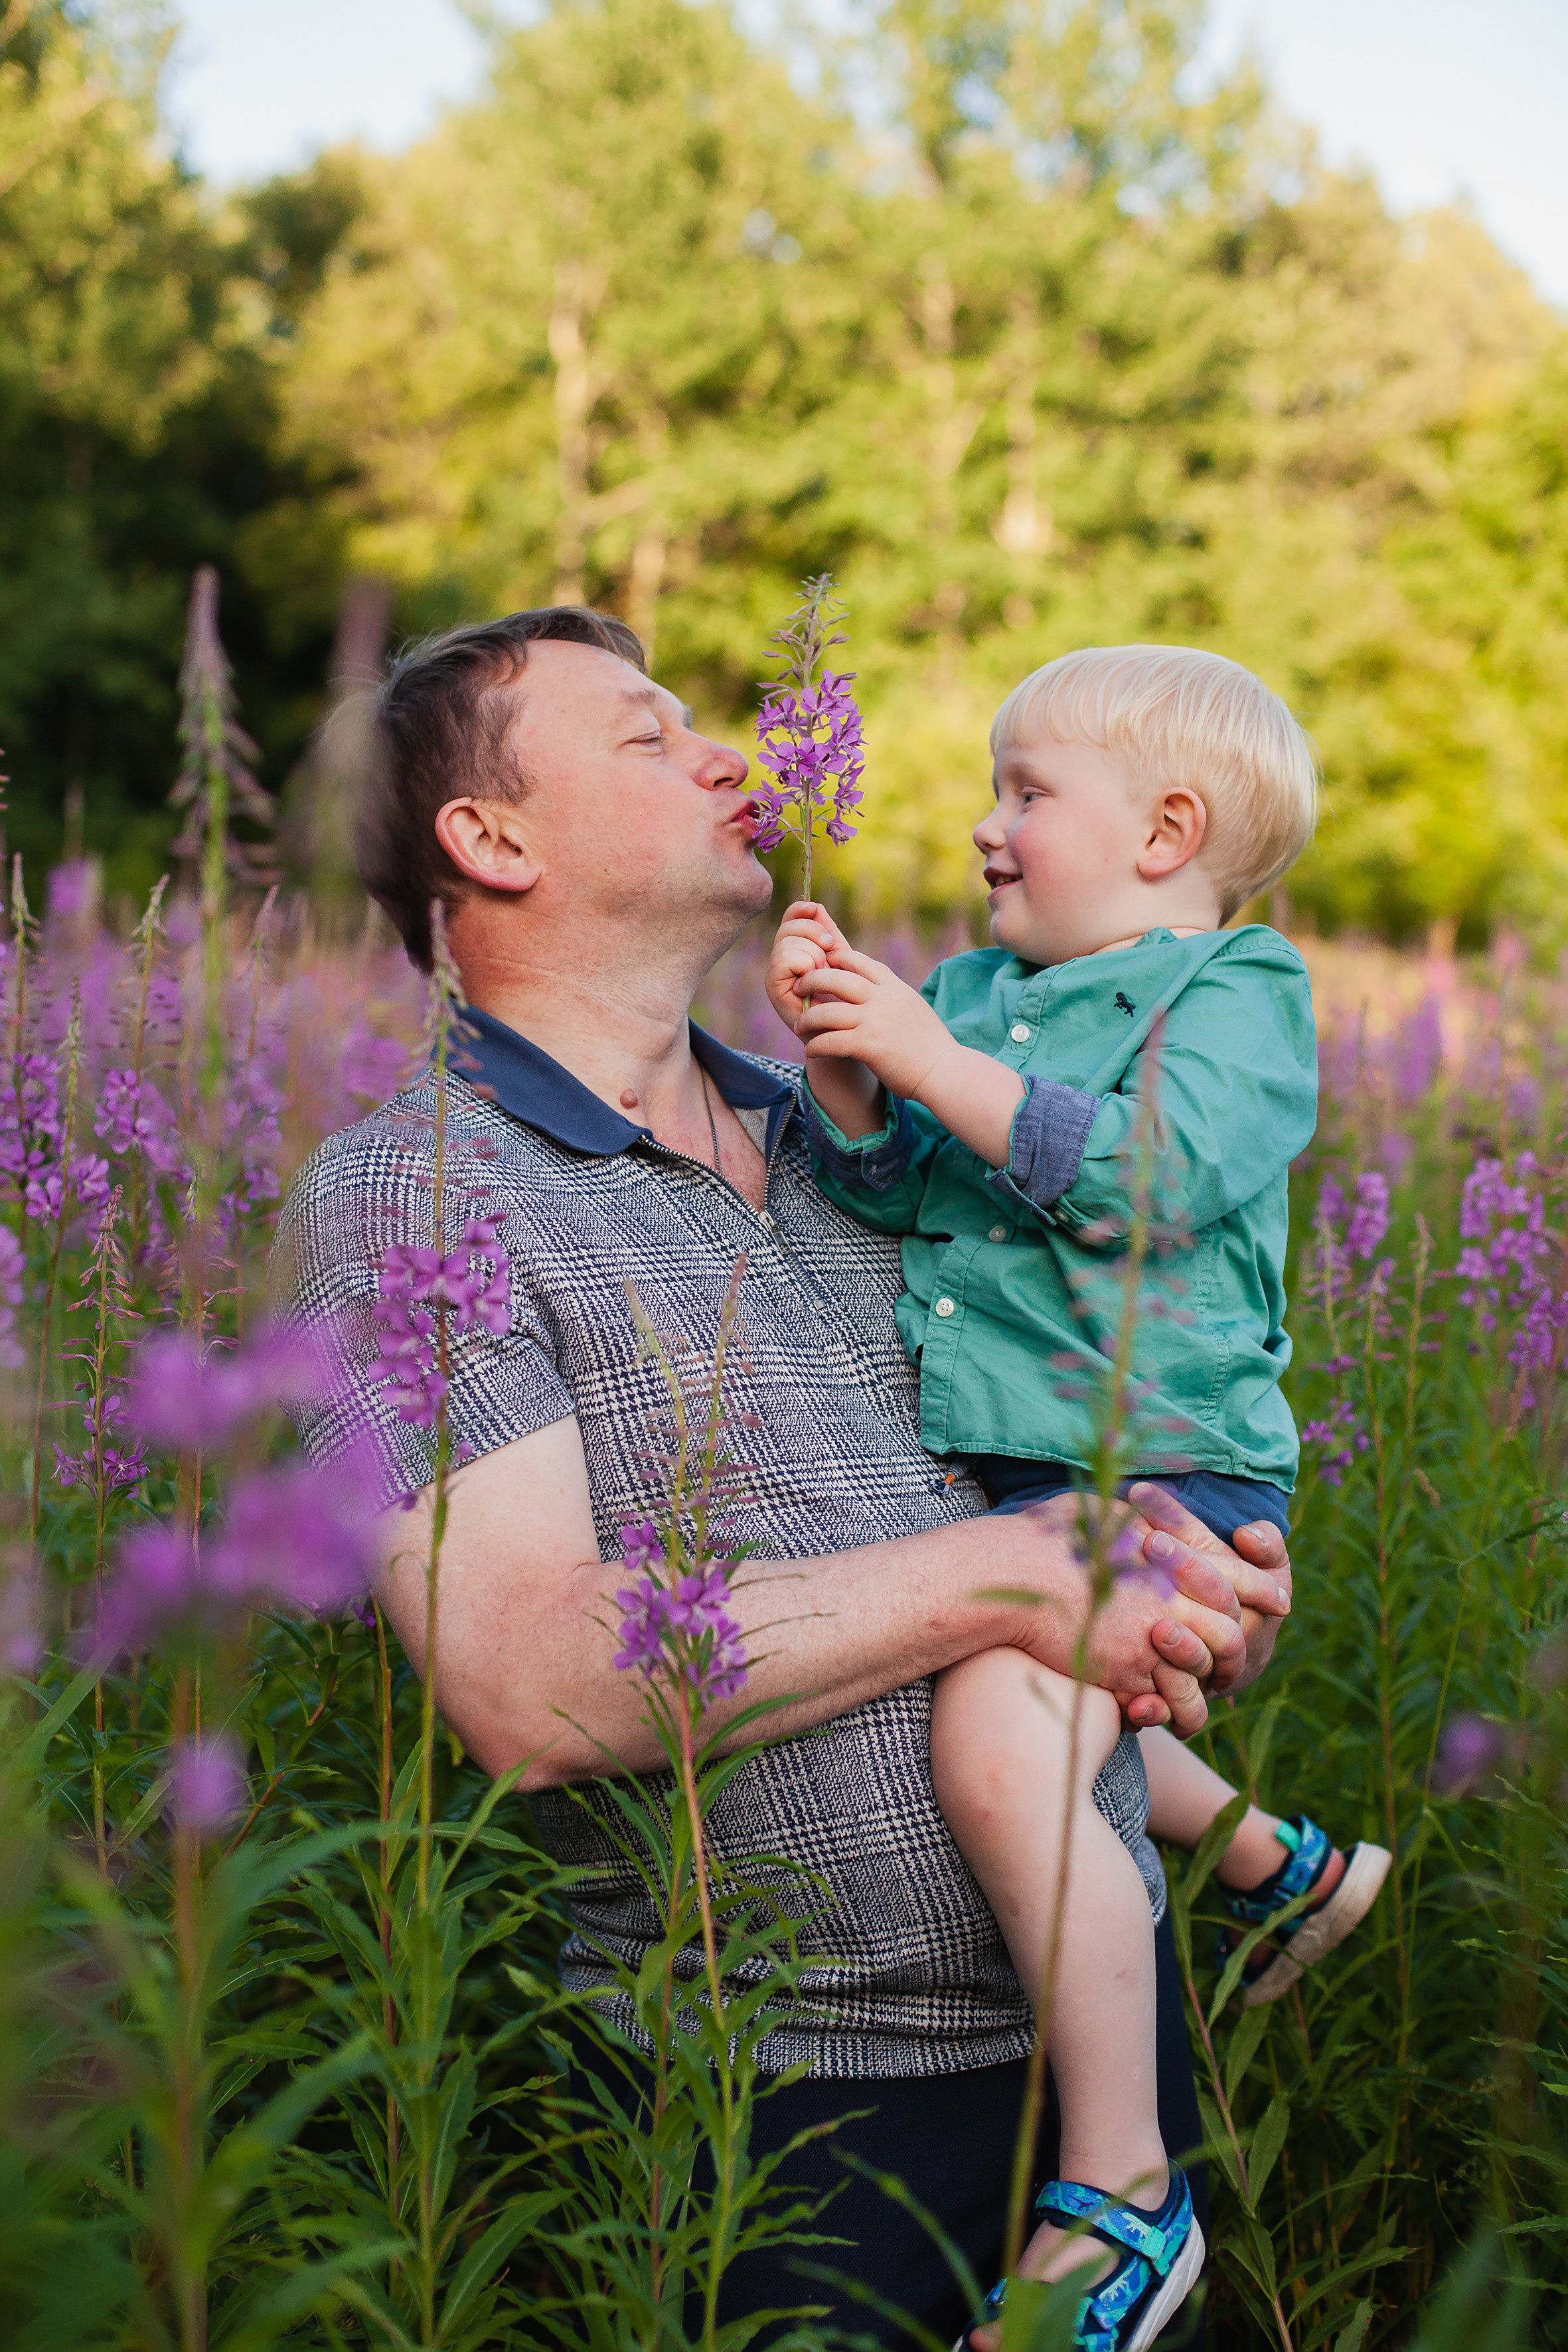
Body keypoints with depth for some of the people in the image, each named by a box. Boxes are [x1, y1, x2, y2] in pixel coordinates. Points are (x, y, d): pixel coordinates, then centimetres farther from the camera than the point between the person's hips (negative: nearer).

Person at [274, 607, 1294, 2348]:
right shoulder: (399, 1201, -11)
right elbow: (534, 1696, -23)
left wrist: (1185, 1577, -3)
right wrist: (995, 1578, -20)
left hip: (1112, 2000, 7)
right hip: (788, 2092, -6)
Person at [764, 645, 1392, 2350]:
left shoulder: (1237, 997, -5)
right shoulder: (978, 990, 16)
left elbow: (1155, 1169, -23)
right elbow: (891, 1188, 6)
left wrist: (936, 1064, -23)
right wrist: (841, 1068, -12)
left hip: (1158, 1466, -9)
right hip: (1001, 1469, 9)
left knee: (998, 1745, -28)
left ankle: (1124, 2192, -17)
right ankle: (1284, 1867, 49)